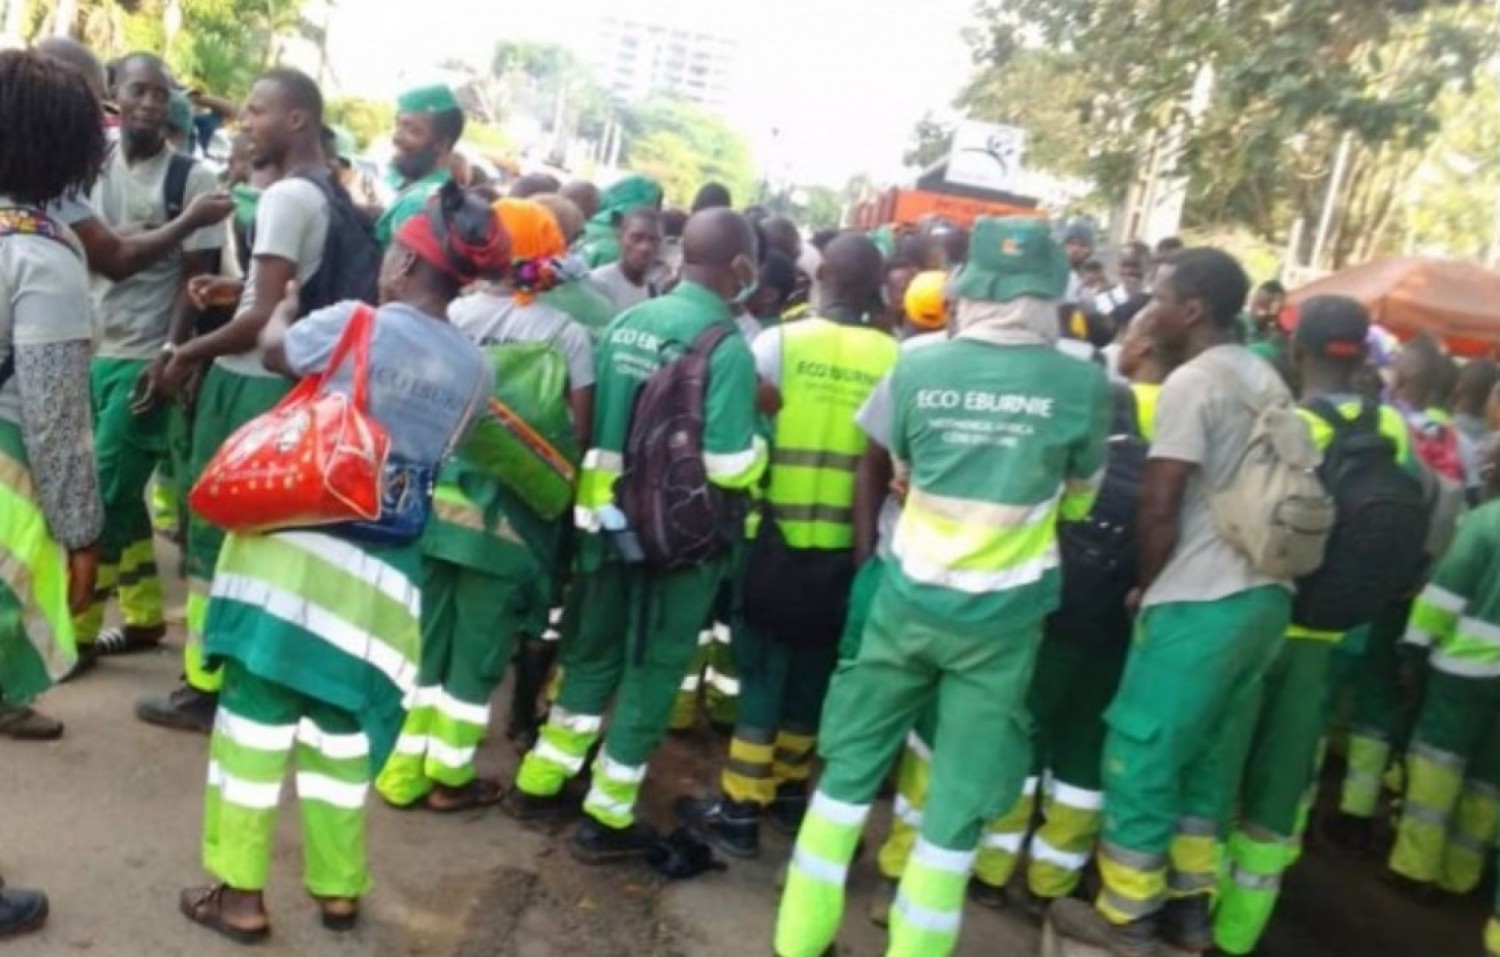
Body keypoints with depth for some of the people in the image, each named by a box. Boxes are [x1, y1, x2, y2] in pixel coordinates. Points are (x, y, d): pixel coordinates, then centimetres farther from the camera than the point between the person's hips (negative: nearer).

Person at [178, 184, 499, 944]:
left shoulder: (355, 324, -8)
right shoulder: (475, 371, 3)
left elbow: (275, 351, 12)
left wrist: (282, 309, 33)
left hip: (296, 546, -4)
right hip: (383, 571, 4)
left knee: (255, 713, 8)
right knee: (341, 729, 17)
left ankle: (239, 892, 17)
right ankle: (338, 887, 28)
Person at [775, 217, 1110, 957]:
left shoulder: (917, 368, -5)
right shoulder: (1082, 384, -9)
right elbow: (1080, 500, 8)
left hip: (910, 595, 2)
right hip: (1002, 612, -1)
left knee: (852, 762, 15)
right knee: (960, 798, 10)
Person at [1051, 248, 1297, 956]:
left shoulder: (1192, 382, -13)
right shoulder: (1268, 382, 12)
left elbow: (1160, 507, -17)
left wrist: (1146, 585, 0)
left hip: (1200, 602, -8)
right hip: (1267, 595, 9)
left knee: (1142, 752, 3)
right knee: (1210, 756, 17)